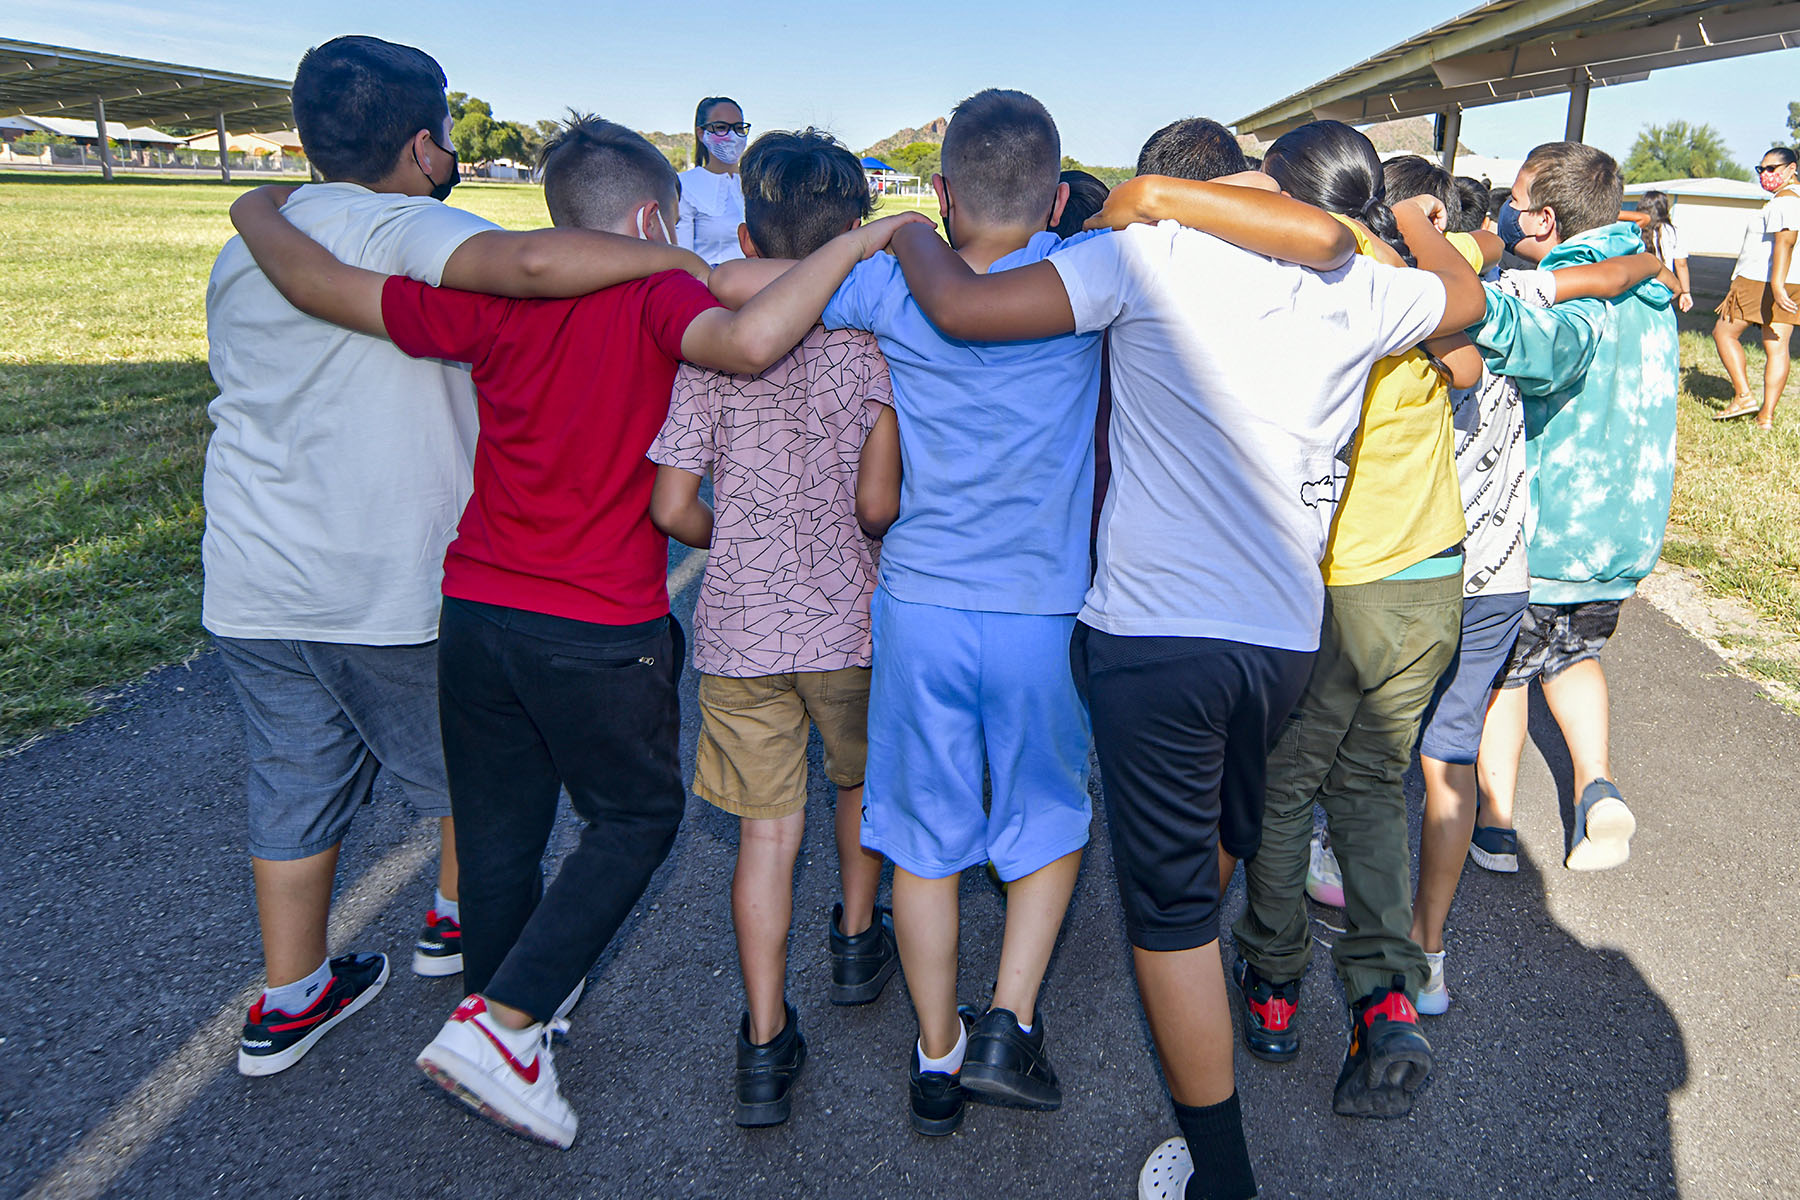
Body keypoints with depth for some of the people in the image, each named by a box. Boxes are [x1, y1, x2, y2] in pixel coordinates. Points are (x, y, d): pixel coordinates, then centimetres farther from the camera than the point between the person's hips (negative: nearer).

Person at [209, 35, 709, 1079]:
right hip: (394, 592, -7)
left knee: (297, 787, 18)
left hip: (250, 589, 7)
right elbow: (533, 262, -35)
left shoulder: (245, 247, 12)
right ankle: (462, 919, 39)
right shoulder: (400, 229, -14)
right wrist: (691, 264, -28)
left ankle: (290, 1000, 30)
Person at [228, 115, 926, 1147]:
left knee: (500, 828, 20)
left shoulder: (496, 300, 0)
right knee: (637, 818, 16)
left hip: (477, 615, 5)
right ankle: (503, 1024, 7)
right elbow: (750, 342, -32)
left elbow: (320, 284, 0)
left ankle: (512, 997, 40)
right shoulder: (657, 297, -11)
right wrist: (853, 243, -20)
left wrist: (262, 214, 20)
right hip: (602, 635, -4)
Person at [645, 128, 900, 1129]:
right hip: (851, 623, 0)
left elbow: (673, 509, -6)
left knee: (767, 831, 9)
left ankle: (766, 1046, 12)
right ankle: (858, 942, 44)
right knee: (865, 783, 26)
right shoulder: (873, 342, -8)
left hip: (740, 631, 1)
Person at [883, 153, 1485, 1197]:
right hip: (1286, 637, 6)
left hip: (1152, 634, -6)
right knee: (1226, 825, 32)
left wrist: (909, 238, 6)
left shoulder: (1150, 253, -9)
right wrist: (1411, 215, 44)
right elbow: (1465, 295, 27)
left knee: (1170, 902, 6)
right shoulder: (1358, 293, 6)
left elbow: (962, 307, -15)